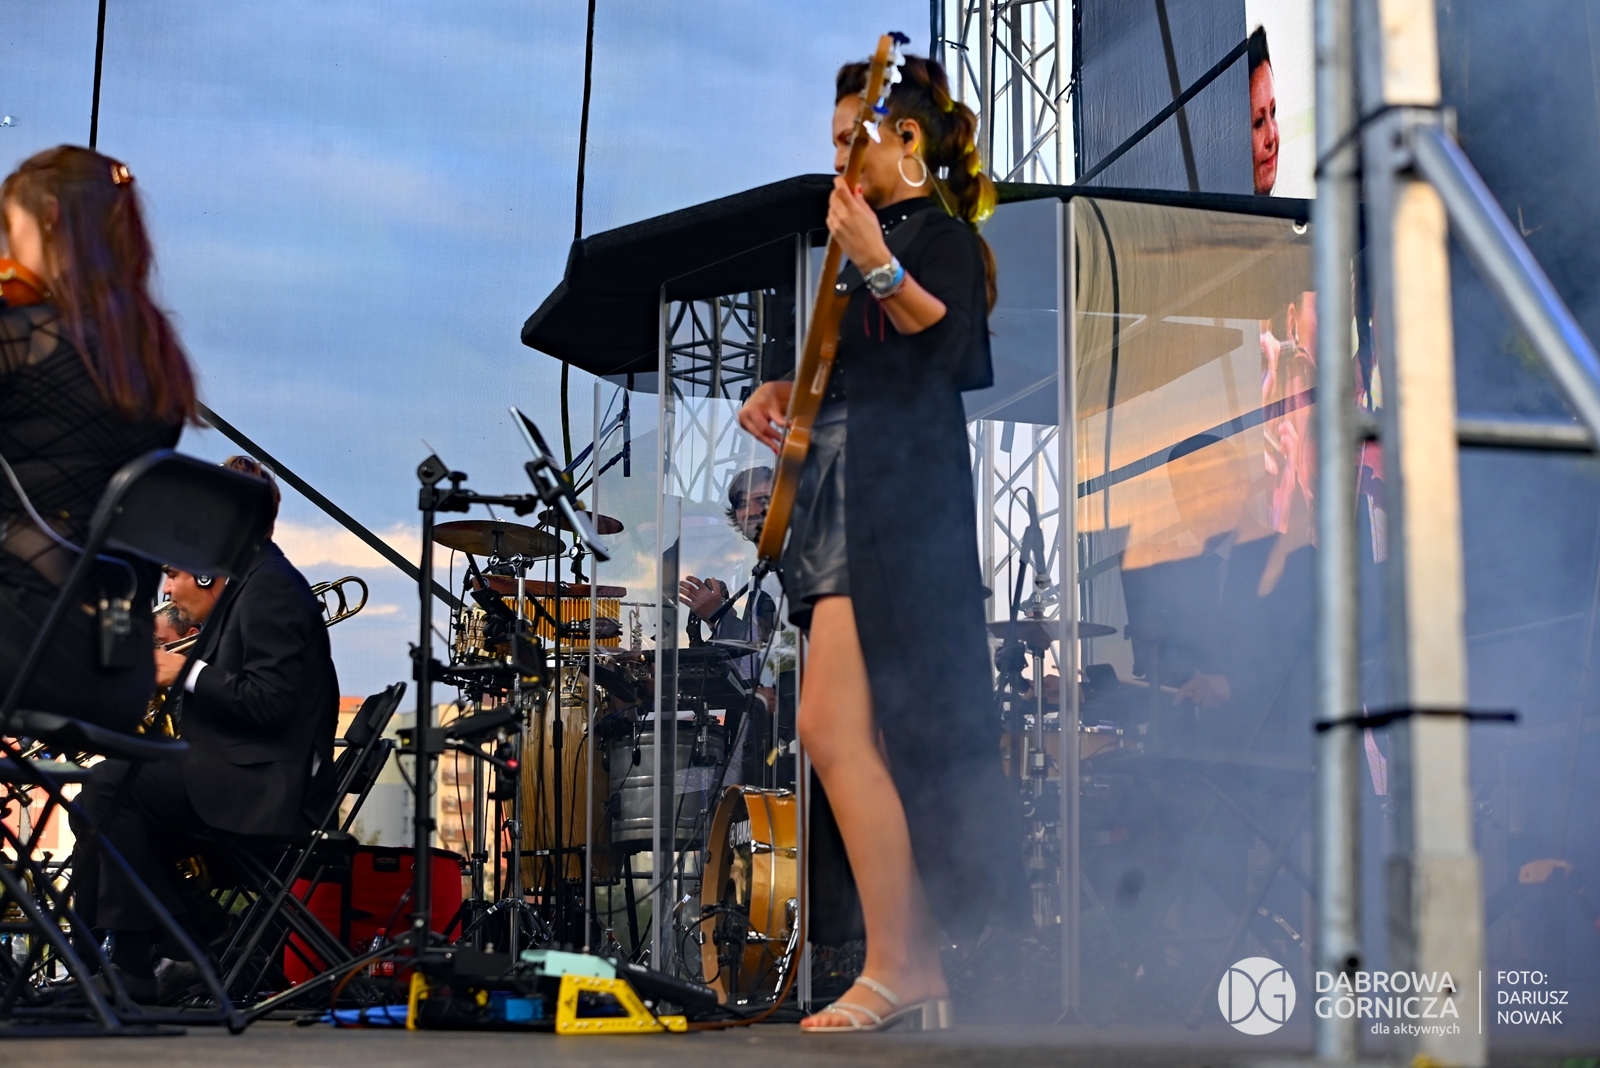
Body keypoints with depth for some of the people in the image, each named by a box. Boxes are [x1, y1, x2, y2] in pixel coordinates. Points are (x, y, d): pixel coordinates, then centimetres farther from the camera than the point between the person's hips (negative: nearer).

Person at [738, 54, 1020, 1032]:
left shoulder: (938, 232, -5)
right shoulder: (880, 234, 23)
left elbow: (953, 353, -19)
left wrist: (877, 265, -30)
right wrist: (787, 391, 11)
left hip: (894, 500, -10)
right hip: (851, 498, 10)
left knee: (832, 725, -16)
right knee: (884, 739, 9)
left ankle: (894, 969, -11)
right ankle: (919, 967, 14)